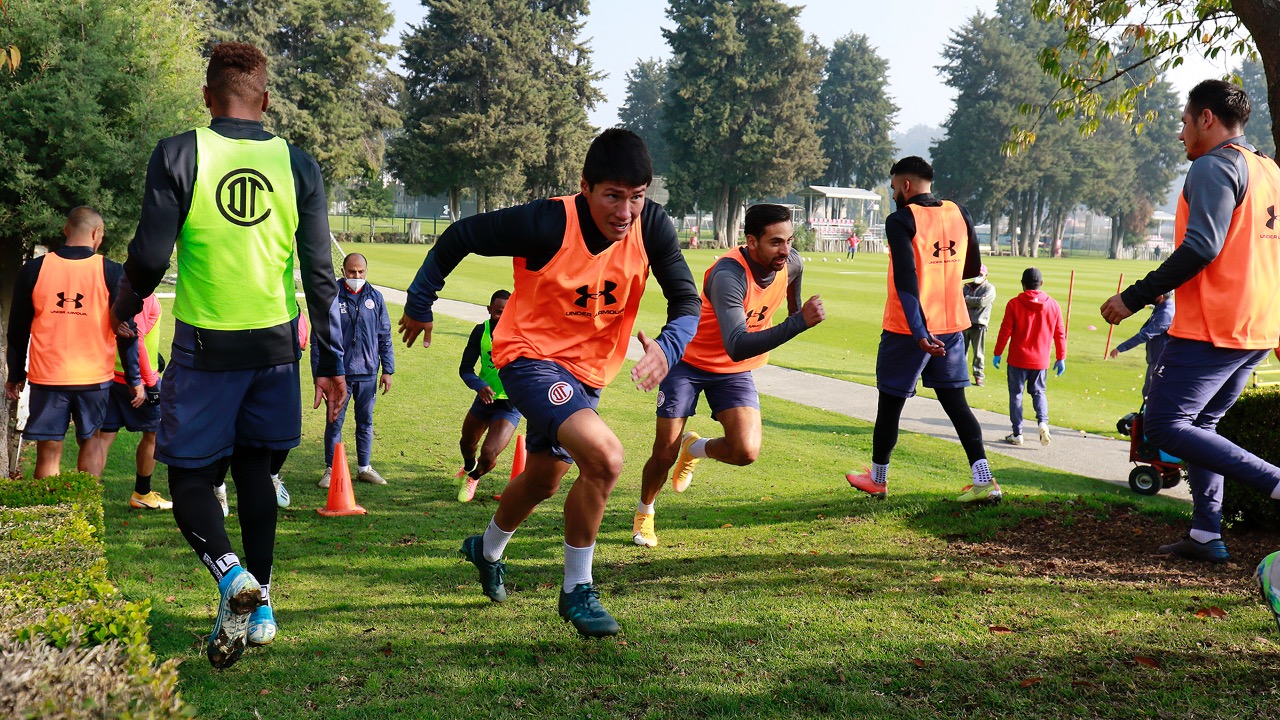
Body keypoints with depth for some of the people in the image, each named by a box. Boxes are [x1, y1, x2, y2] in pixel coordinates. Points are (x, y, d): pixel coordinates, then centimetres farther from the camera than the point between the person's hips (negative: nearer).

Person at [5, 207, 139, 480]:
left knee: (49, 452, 4)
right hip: (95, 377, 0)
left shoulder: (33, 270, -1)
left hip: (47, 377, 0)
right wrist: (134, 378, 5)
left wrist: (15, 375, 16)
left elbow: (17, 330, 6)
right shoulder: (111, 273, -5)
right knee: (90, 441, 17)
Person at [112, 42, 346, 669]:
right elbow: (320, 275, -1)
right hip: (275, 344, 3)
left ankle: (230, 574, -18)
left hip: (204, 345, -3)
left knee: (190, 475, 9)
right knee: (253, 466, 18)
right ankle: (260, 608, 19)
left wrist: (124, 307, 12)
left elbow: (150, 256, -9)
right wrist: (330, 364, 6)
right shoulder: (297, 166, 0)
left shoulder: (178, 155, -8)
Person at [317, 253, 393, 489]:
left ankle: (364, 467, 23)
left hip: (367, 373, 3)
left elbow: (385, 337, 10)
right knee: (335, 422, 2)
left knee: (365, 421, 12)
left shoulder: (375, 297, 5)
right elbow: (318, 338, -2)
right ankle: (331, 469, 13)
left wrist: (388, 370, 7)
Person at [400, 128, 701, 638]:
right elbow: (458, 237, -14)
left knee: (543, 479, 24)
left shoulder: (652, 227, -16)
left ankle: (488, 550, 56)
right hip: (532, 356, -6)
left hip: (588, 370, 6)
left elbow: (687, 301, -11)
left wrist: (667, 347, -33)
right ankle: (577, 591, -8)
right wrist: (419, 304, -4)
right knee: (605, 457, -28)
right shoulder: (546, 224, -27)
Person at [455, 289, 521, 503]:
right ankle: (469, 466, 64)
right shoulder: (481, 331, -10)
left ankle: (474, 477, 21)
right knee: (467, 443, 25)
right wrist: (479, 386, -28)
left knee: (488, 454, -18)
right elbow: (465, 368, -8)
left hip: (510, 405, -4)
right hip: (485, 397, 4)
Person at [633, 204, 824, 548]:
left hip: (735, 371, 5)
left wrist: (795, 311, 30)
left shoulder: (791, 263, -14)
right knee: (665, 453, -2)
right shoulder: (728, 275, -35)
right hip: (688, 361, -5)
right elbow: (737, 347, -46)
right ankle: (644, 513, 30)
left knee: (746, 451, -15)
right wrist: (799, 323, -53)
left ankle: (695, 448, 21)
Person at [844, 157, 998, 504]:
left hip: (909, 330, -5)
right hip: (951, 326, 5)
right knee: (955, 401, 8)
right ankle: (984, 479, -4)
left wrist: (919, 332, -27)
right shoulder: (960, 214, 6)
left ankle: (877, 478, 23)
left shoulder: (901, 221, -12)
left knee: (890, 402, 9)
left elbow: (906, 280, -22)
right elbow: (972, 269, 14)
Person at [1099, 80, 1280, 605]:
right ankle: (1206, 535, 15)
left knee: (1164, 425, -6)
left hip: (1211, 326, -10)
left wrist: (1134, 298, -18)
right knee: (1199, 422, 18)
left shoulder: (1212, 168, -12)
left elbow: (1201, 248, -23)